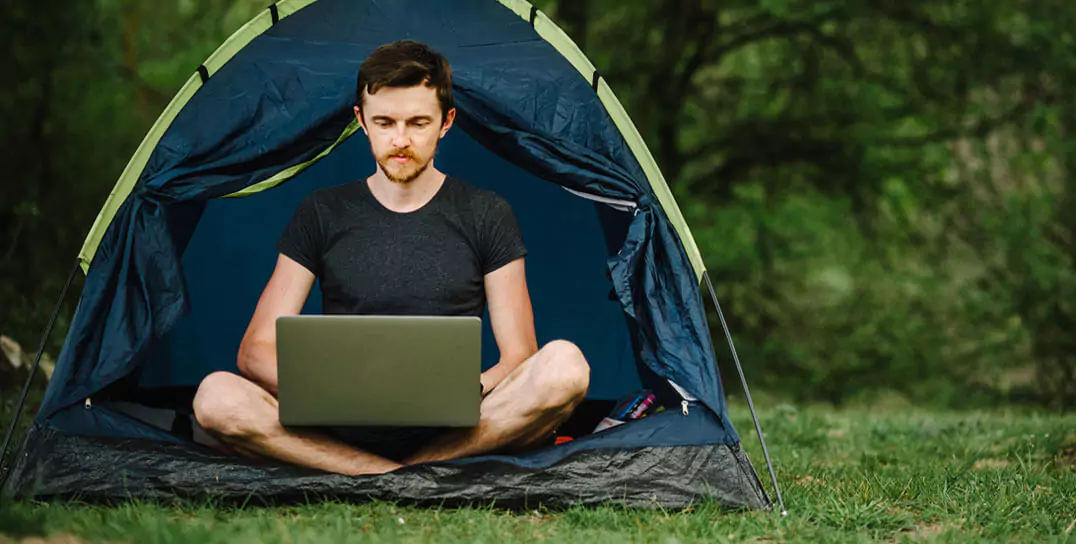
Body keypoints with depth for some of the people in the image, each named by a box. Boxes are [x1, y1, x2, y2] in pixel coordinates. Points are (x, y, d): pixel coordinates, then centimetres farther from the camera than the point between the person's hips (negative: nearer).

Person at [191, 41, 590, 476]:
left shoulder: (486, 216, 9)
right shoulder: (322, 215, 10)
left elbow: (518, 357, 6)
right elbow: (256, 350, 6)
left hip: (451, 430, 0)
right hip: (345, 432, 0)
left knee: (564, 366, -30)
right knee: (216, 398, -28)